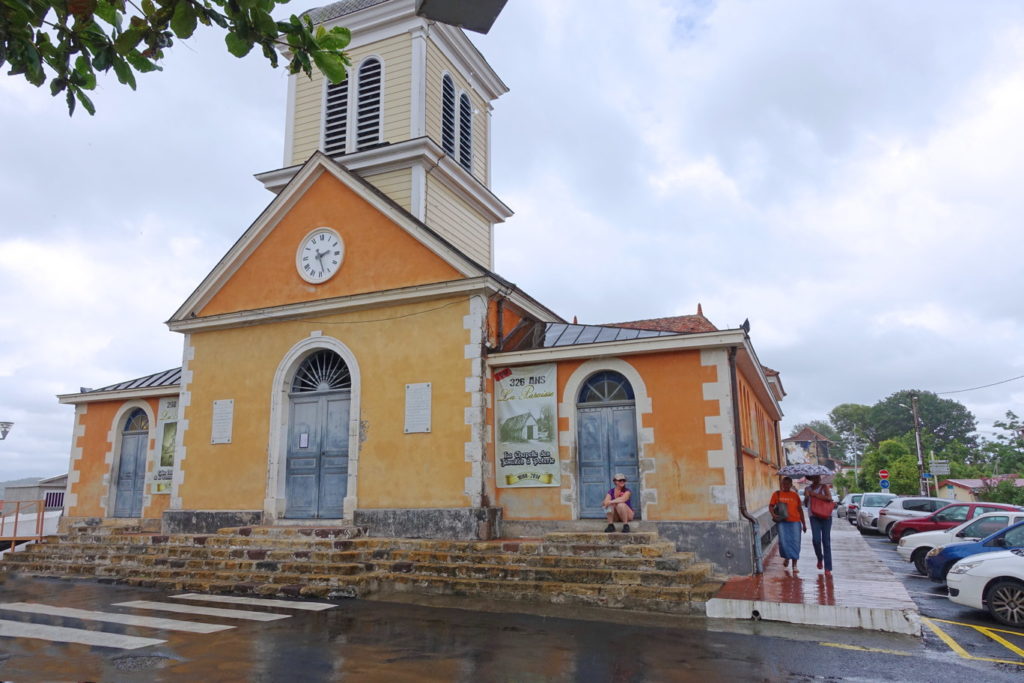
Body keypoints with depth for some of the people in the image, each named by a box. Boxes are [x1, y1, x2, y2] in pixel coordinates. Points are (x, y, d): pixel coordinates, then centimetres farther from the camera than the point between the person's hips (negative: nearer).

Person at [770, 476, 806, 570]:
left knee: (795, 542, -3)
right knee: (783, 541, -8)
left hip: (795, 521, 1)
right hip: (782, 521, -1)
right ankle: (786, 557, 20)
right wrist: (773, 514, -14)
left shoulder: (795, 495, 11)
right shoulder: (777, 494, 7)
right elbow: (771, 506, 7)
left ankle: (794, 564, 8)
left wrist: (804, 523, 14)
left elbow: (800, 509, 15)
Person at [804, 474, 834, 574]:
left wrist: (815, 495, -12)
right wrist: (806, 496, -12)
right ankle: (820, 558, 15)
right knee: (816, 539, -14)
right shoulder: (808, 489, 12)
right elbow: (806, 504, 8)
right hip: (814, 516, 1)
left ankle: (828, 568, 1)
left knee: (826, 541, -2)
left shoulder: (824, 487, 5)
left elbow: (829, 498, -12)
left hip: (826, 516, -1)